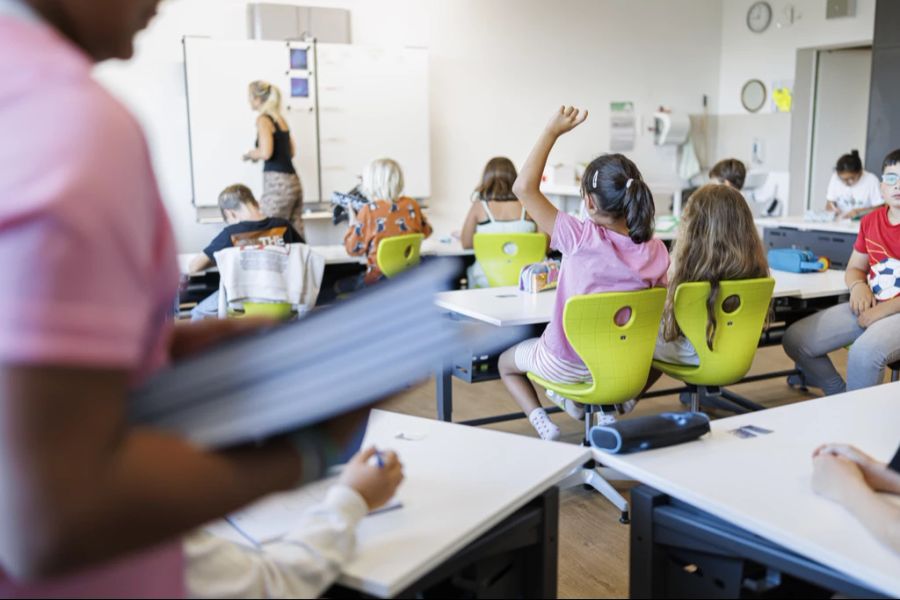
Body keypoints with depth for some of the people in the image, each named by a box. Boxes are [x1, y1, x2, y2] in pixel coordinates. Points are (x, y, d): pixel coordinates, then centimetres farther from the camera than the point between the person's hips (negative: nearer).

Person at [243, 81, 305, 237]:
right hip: (293, 181, 8)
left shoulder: (263, 120, -6)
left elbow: (266, 153, -18)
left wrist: (250, 154, 2)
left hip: (277, 183, -8)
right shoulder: (280, 119, 17)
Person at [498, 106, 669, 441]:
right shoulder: (655, 252, -14)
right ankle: (581, 403, 36)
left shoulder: (582, 239, -27)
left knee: (507, 361, 27)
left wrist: (553, 130, -22)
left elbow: (524, 187, -27)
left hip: (569, 365, -5)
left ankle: (543, 424, 9)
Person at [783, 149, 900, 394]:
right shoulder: (870, 221, 10)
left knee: (864, 351, -37)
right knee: (795, 339, -7)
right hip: (871, 307, 7)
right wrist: (858, 285, -5)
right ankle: (841, 397, 10)